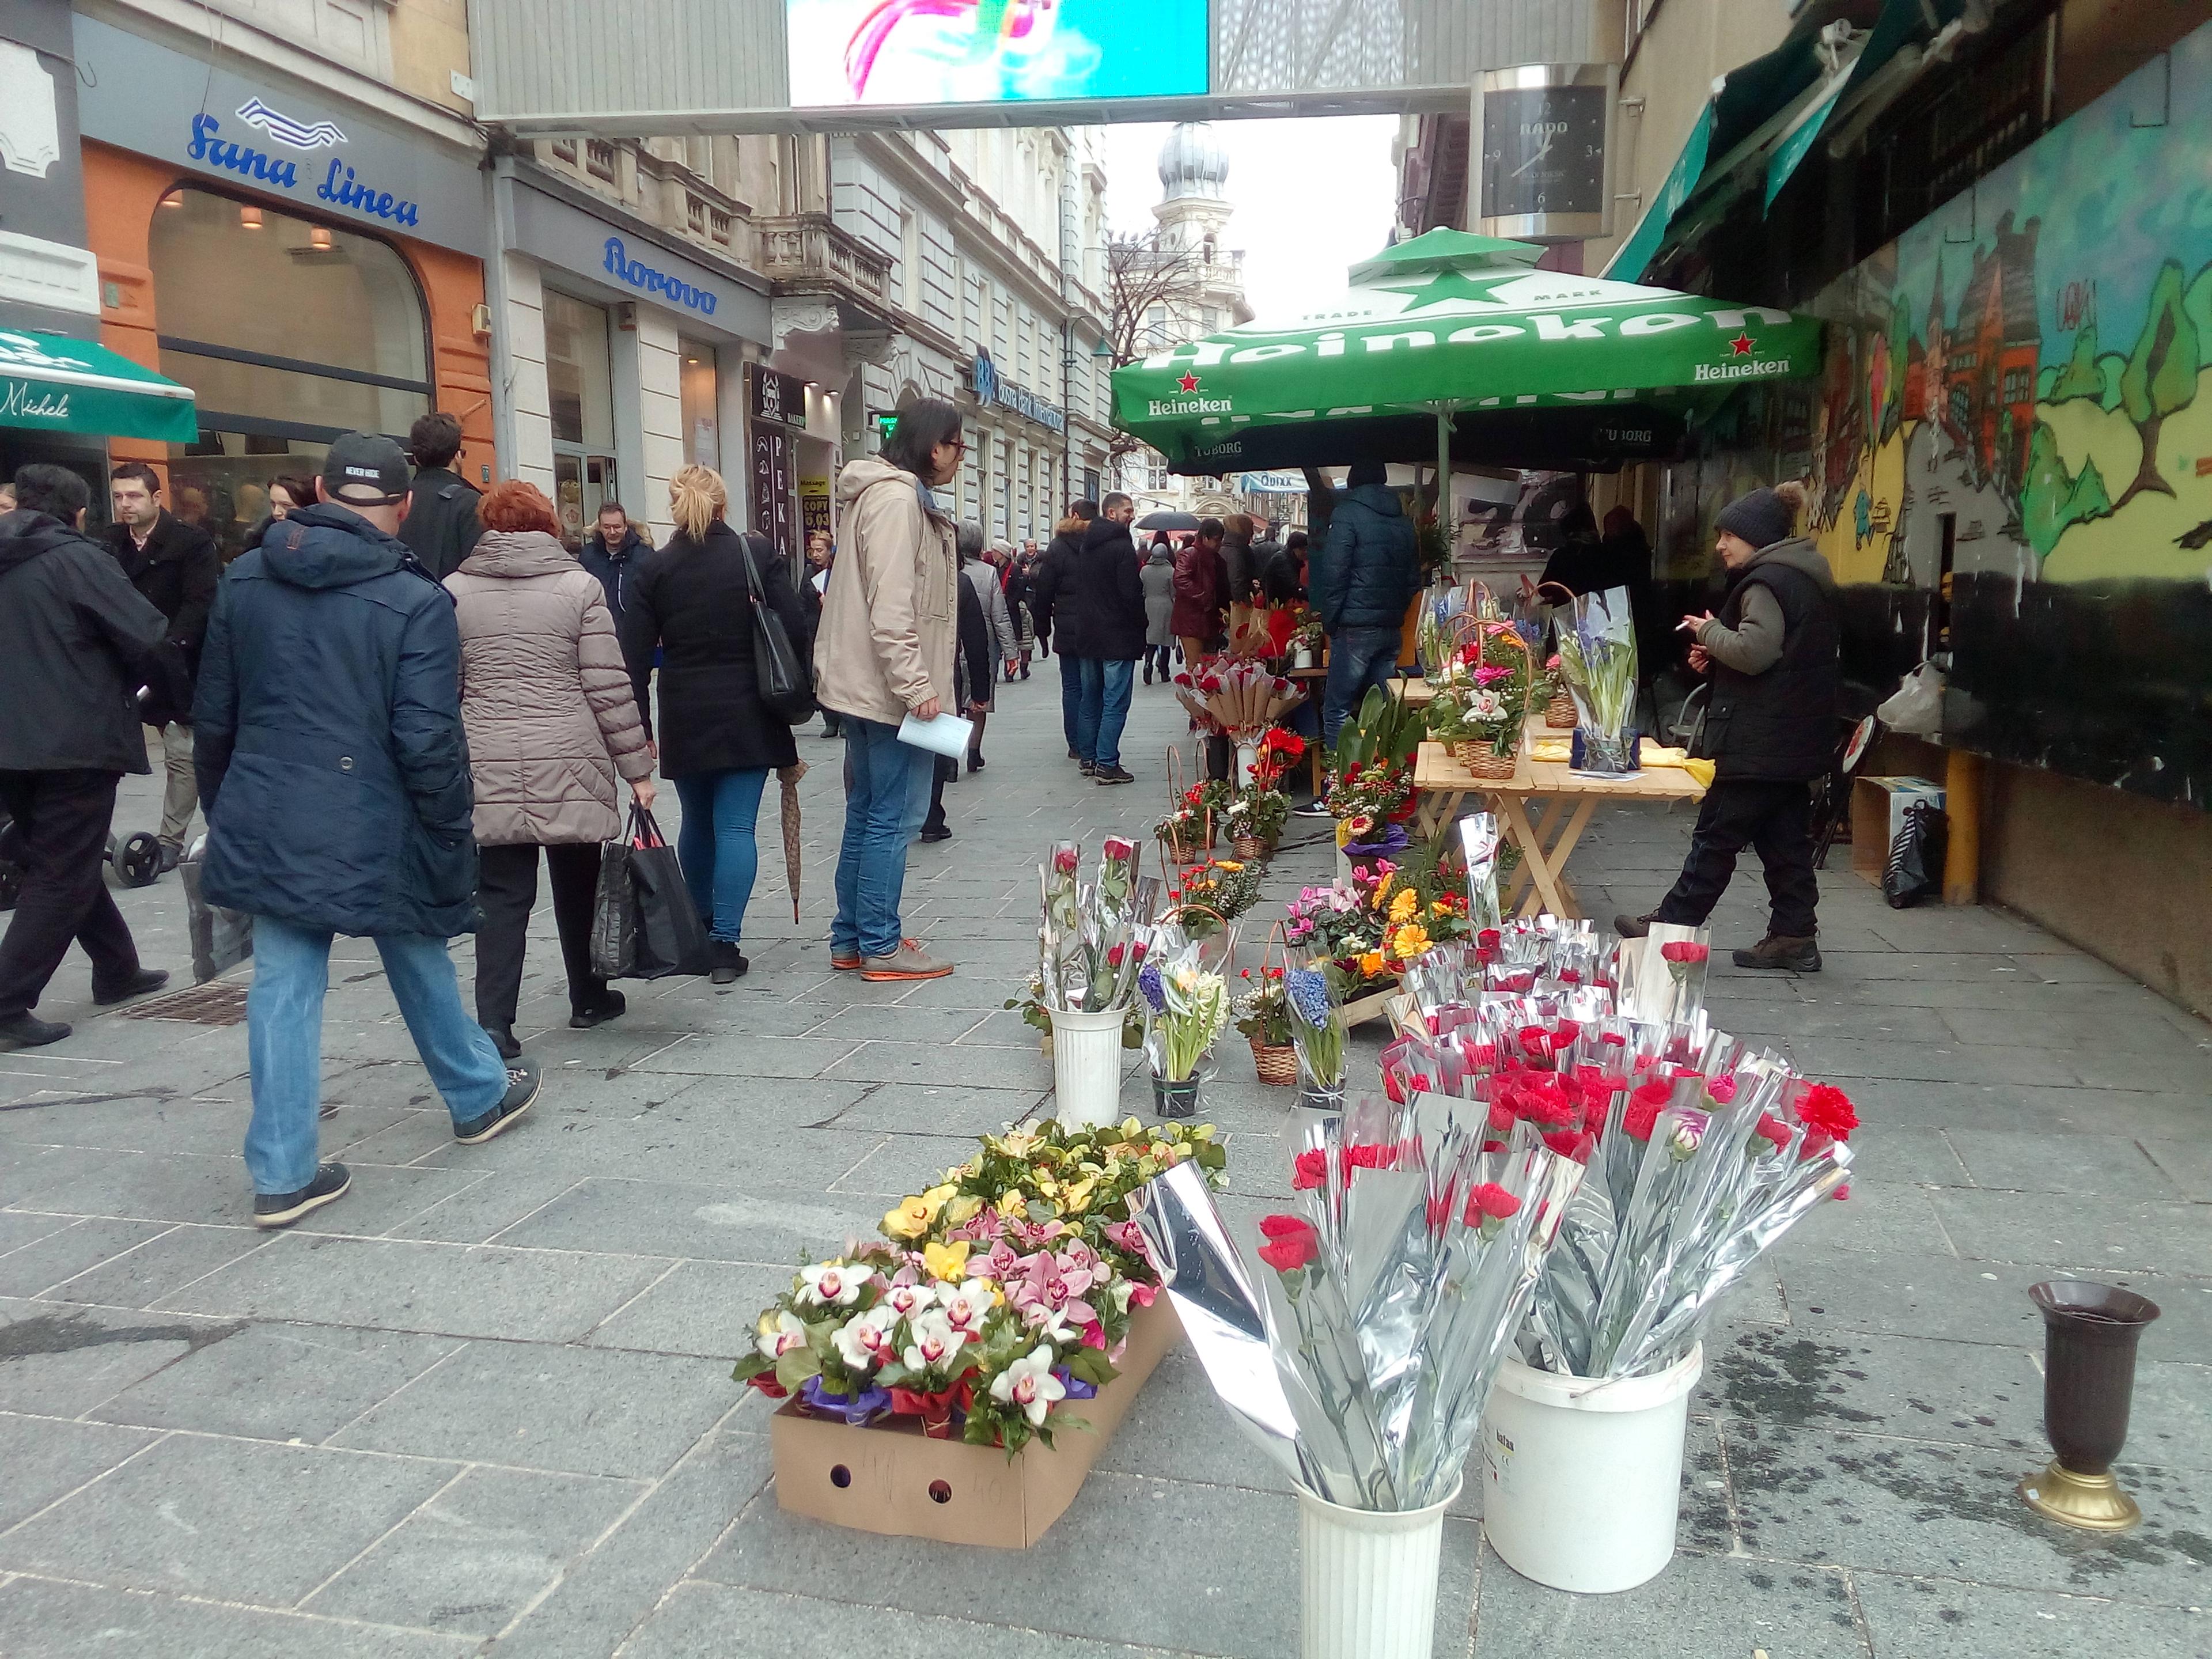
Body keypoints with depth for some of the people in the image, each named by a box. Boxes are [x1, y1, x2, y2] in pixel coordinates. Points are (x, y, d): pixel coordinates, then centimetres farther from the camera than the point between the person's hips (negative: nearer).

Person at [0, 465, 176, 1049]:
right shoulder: (78, 559, -11)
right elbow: (148, 636, -16)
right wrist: (180, 690, 2)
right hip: (75, 743, -8)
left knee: (63, 863, 20)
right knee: (63, 875, -2)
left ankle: (117, 969, 32)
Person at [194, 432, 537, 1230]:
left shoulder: (243, 581, 3)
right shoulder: (415, 601, -14)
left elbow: (213, 714, 10)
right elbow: (427, 740, -17)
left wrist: (224, 808, 21)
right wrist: (451, 835, -7)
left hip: (266, 824, 4)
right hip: (376, 828, -4)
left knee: (283, 986, 7)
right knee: (419, 965, 16)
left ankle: (282, 1173, 11)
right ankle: (479, 1096, 37)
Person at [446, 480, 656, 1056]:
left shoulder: (453, 590, 3)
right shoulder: (579, 586, -1)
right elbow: (609, 689, -5)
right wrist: (637, 767, 0)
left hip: (488, 769, 1)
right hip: (570, 766, -1)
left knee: (502, 895, 4)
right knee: (577, 884, 15)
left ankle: (494, 1025, -2)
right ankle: (588, 998, 29)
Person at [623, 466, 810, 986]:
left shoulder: (654, 570, 0)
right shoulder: (758, 553, -4)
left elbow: (636, 656, -1)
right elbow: (796, 629, -8)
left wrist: (640, 728, 5)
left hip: (685, 720, 2)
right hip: (749, 715, -2)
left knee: (697, 822, 18)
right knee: (736, 826, 0)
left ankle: (698, 929, 33)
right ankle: (725, 944, -5)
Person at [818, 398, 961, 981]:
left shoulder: (898, 496, 18)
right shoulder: (897, 500, -15)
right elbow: (890, 607, -23)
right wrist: (917, 686, -23)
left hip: (868, 687, 11)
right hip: (892, 690, -11)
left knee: (866, 815, 15)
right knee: (892, 819, -3)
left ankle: (850, 938, 23)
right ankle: (880, 947, 4)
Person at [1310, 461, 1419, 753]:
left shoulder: (1348, 514, -5)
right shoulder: (1404, 521, 15)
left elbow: (1334, 574, -12)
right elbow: (1414, 578, 18)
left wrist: (1330, 621, -5)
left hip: (1355, 630, -7)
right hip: (1392, 629, 7)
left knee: (1336, 708, -4)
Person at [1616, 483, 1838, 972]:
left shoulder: (1766, 582, -15)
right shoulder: (1808, 578, 18)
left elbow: (1755, 651, -26)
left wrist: (1710, 631, -8)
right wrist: (1717, 655, 12)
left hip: (1758, 739, -10)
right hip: (1795, 740, 10)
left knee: (1717, 835, -2)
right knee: (1785, 837, 11)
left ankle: (1673, 923, 6)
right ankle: (1795, 933, 14)